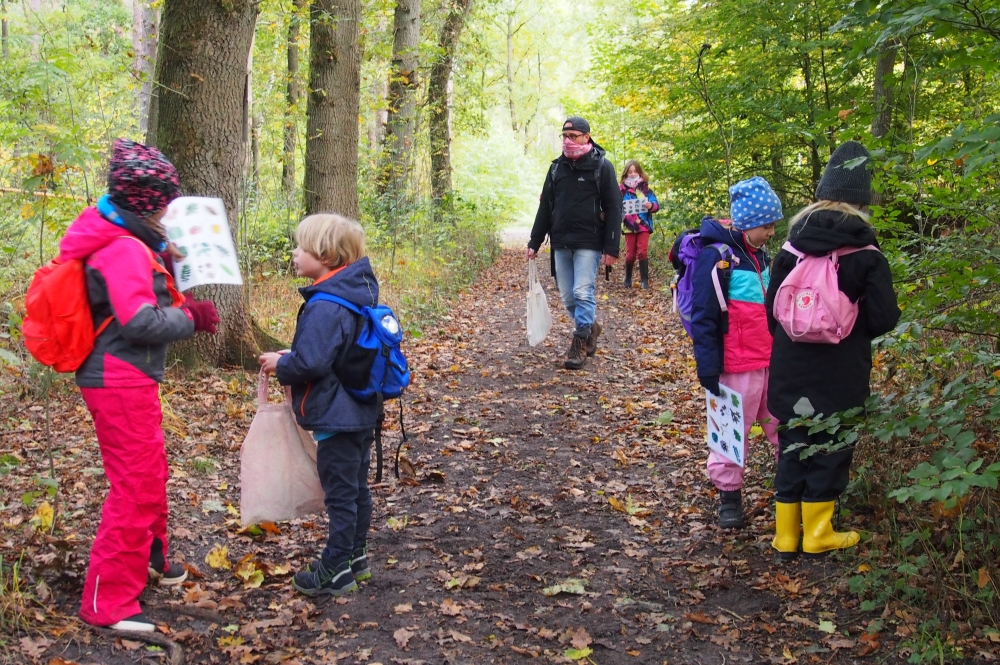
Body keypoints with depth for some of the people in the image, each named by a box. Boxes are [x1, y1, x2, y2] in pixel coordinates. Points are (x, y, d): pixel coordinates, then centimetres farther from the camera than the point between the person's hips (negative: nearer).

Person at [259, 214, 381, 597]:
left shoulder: (324, 306, -24)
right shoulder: (358, 294, 6)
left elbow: (310, 363, -28)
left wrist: (280, 365, -8)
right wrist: (290, 359, 14)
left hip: (336, 418, -10)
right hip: (361, 411, 10)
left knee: (340, 493, 1)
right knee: (356, 487, 19)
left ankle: (336, 571, 12)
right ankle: (355, 555, 33)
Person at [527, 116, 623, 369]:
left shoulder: (602, 166, -4)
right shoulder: (557, 167, 10)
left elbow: (614, 209, -6)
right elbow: (545, 207, 15)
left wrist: (611, 248, -12)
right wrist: (534, 242, 11)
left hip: (588, 243, -5)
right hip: (561, 243, 5)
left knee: (583, 293, -10)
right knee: (567, 296, 8)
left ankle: (580, 344, 0)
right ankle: (590, 327, 31)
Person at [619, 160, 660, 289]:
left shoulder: (645, 188, 2)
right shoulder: (622, 188, 2)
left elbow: (656, 204, -1)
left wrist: (651, 206, -23)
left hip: (644, 224, 0)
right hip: (629, 225, 1)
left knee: (642, 252, -6)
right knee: (630, 253, 5)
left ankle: (645, 280, -4)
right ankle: (628, 278, 24)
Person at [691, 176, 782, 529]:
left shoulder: (760, 255, 10)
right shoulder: (717, 256, -15)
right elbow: (704, 317, -16)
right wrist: (708, 368, -17)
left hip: (772, 361, 7)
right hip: (738, 365, -7)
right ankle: (728, 493, 19)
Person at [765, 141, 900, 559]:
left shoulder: (792, 248, -2)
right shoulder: (866, 255, -12)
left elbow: (772, 309, 2)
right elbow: (883, 319, -14)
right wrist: (854, 330, 7)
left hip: (790, 373, 3)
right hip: (840, 378, -3)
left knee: (792, 449, 14)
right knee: (829, 450, 11)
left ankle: (786, 536, 21)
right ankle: (817, 535, 20)